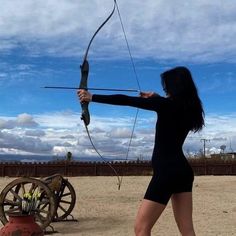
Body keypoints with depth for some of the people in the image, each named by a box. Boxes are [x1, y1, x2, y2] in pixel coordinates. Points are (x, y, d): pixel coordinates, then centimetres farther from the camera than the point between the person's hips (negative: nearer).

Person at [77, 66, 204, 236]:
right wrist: (155, 98, 37)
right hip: (183, 171, 8)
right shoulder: (189, 107, 9)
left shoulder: (167, 104, -12)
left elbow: (126, 101, -12)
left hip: (166, 172, -8)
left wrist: (92, 97, -7)